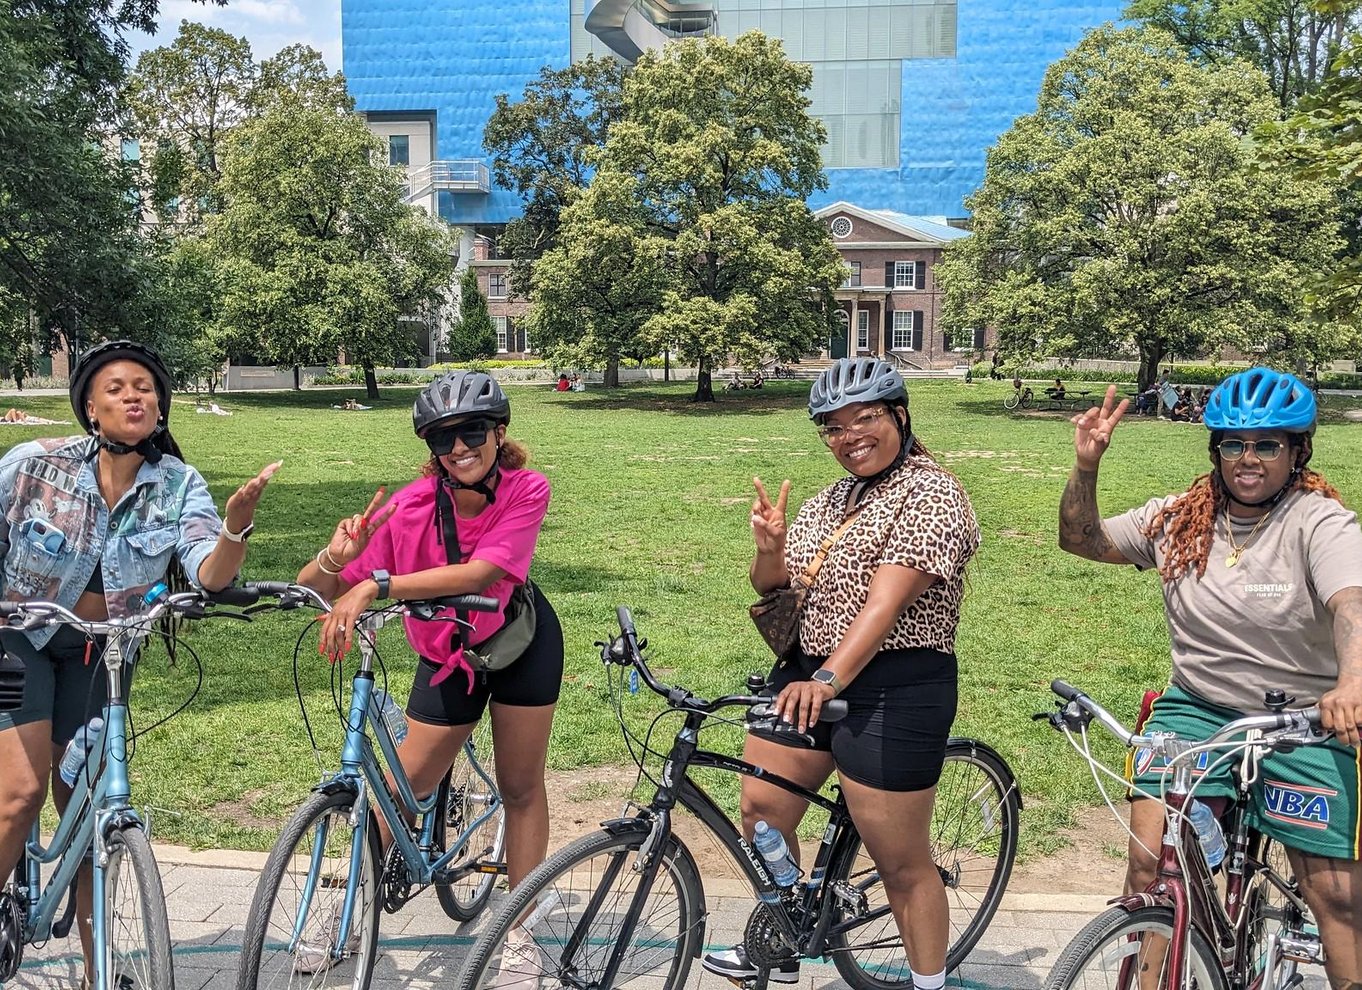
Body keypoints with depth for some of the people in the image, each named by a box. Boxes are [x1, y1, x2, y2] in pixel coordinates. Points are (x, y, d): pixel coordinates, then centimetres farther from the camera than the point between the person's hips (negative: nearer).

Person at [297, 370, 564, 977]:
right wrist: (337, 557, -49)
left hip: (523, 643, 0)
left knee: (521, 786, 8)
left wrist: (377, 584, -50)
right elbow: (313, 586, -25)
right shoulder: (410, 507, -26)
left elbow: (480, 572, -41)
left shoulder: (527, 491, -26)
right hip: (447, 658, 0)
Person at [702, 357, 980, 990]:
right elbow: (771, 584, 15)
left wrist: (828, 678, -34)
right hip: (805, 676, 8)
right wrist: (770, 546, -8)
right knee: (760, 812, 11)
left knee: (902, 864, 0)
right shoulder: (831, 501, 14)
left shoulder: (930, 493, -11)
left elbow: (886, 600, -23)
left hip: (892, 692, -8)